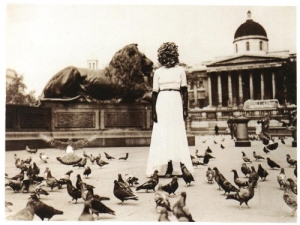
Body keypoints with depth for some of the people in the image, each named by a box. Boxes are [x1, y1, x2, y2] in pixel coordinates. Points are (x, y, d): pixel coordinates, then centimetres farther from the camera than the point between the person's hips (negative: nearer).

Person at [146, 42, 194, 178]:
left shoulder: (180, 70, 8)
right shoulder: (158, 72, 8)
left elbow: (184, 90, 6)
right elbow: (154, 92, 6)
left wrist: (185, 109, -1)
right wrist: (153, 111, -1)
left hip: (176, 102, 0)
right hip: (162, 103, 0)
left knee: (177, 134, -1)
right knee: (161, 135, -3)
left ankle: (177, 168, 1)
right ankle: (162, 168, -2)